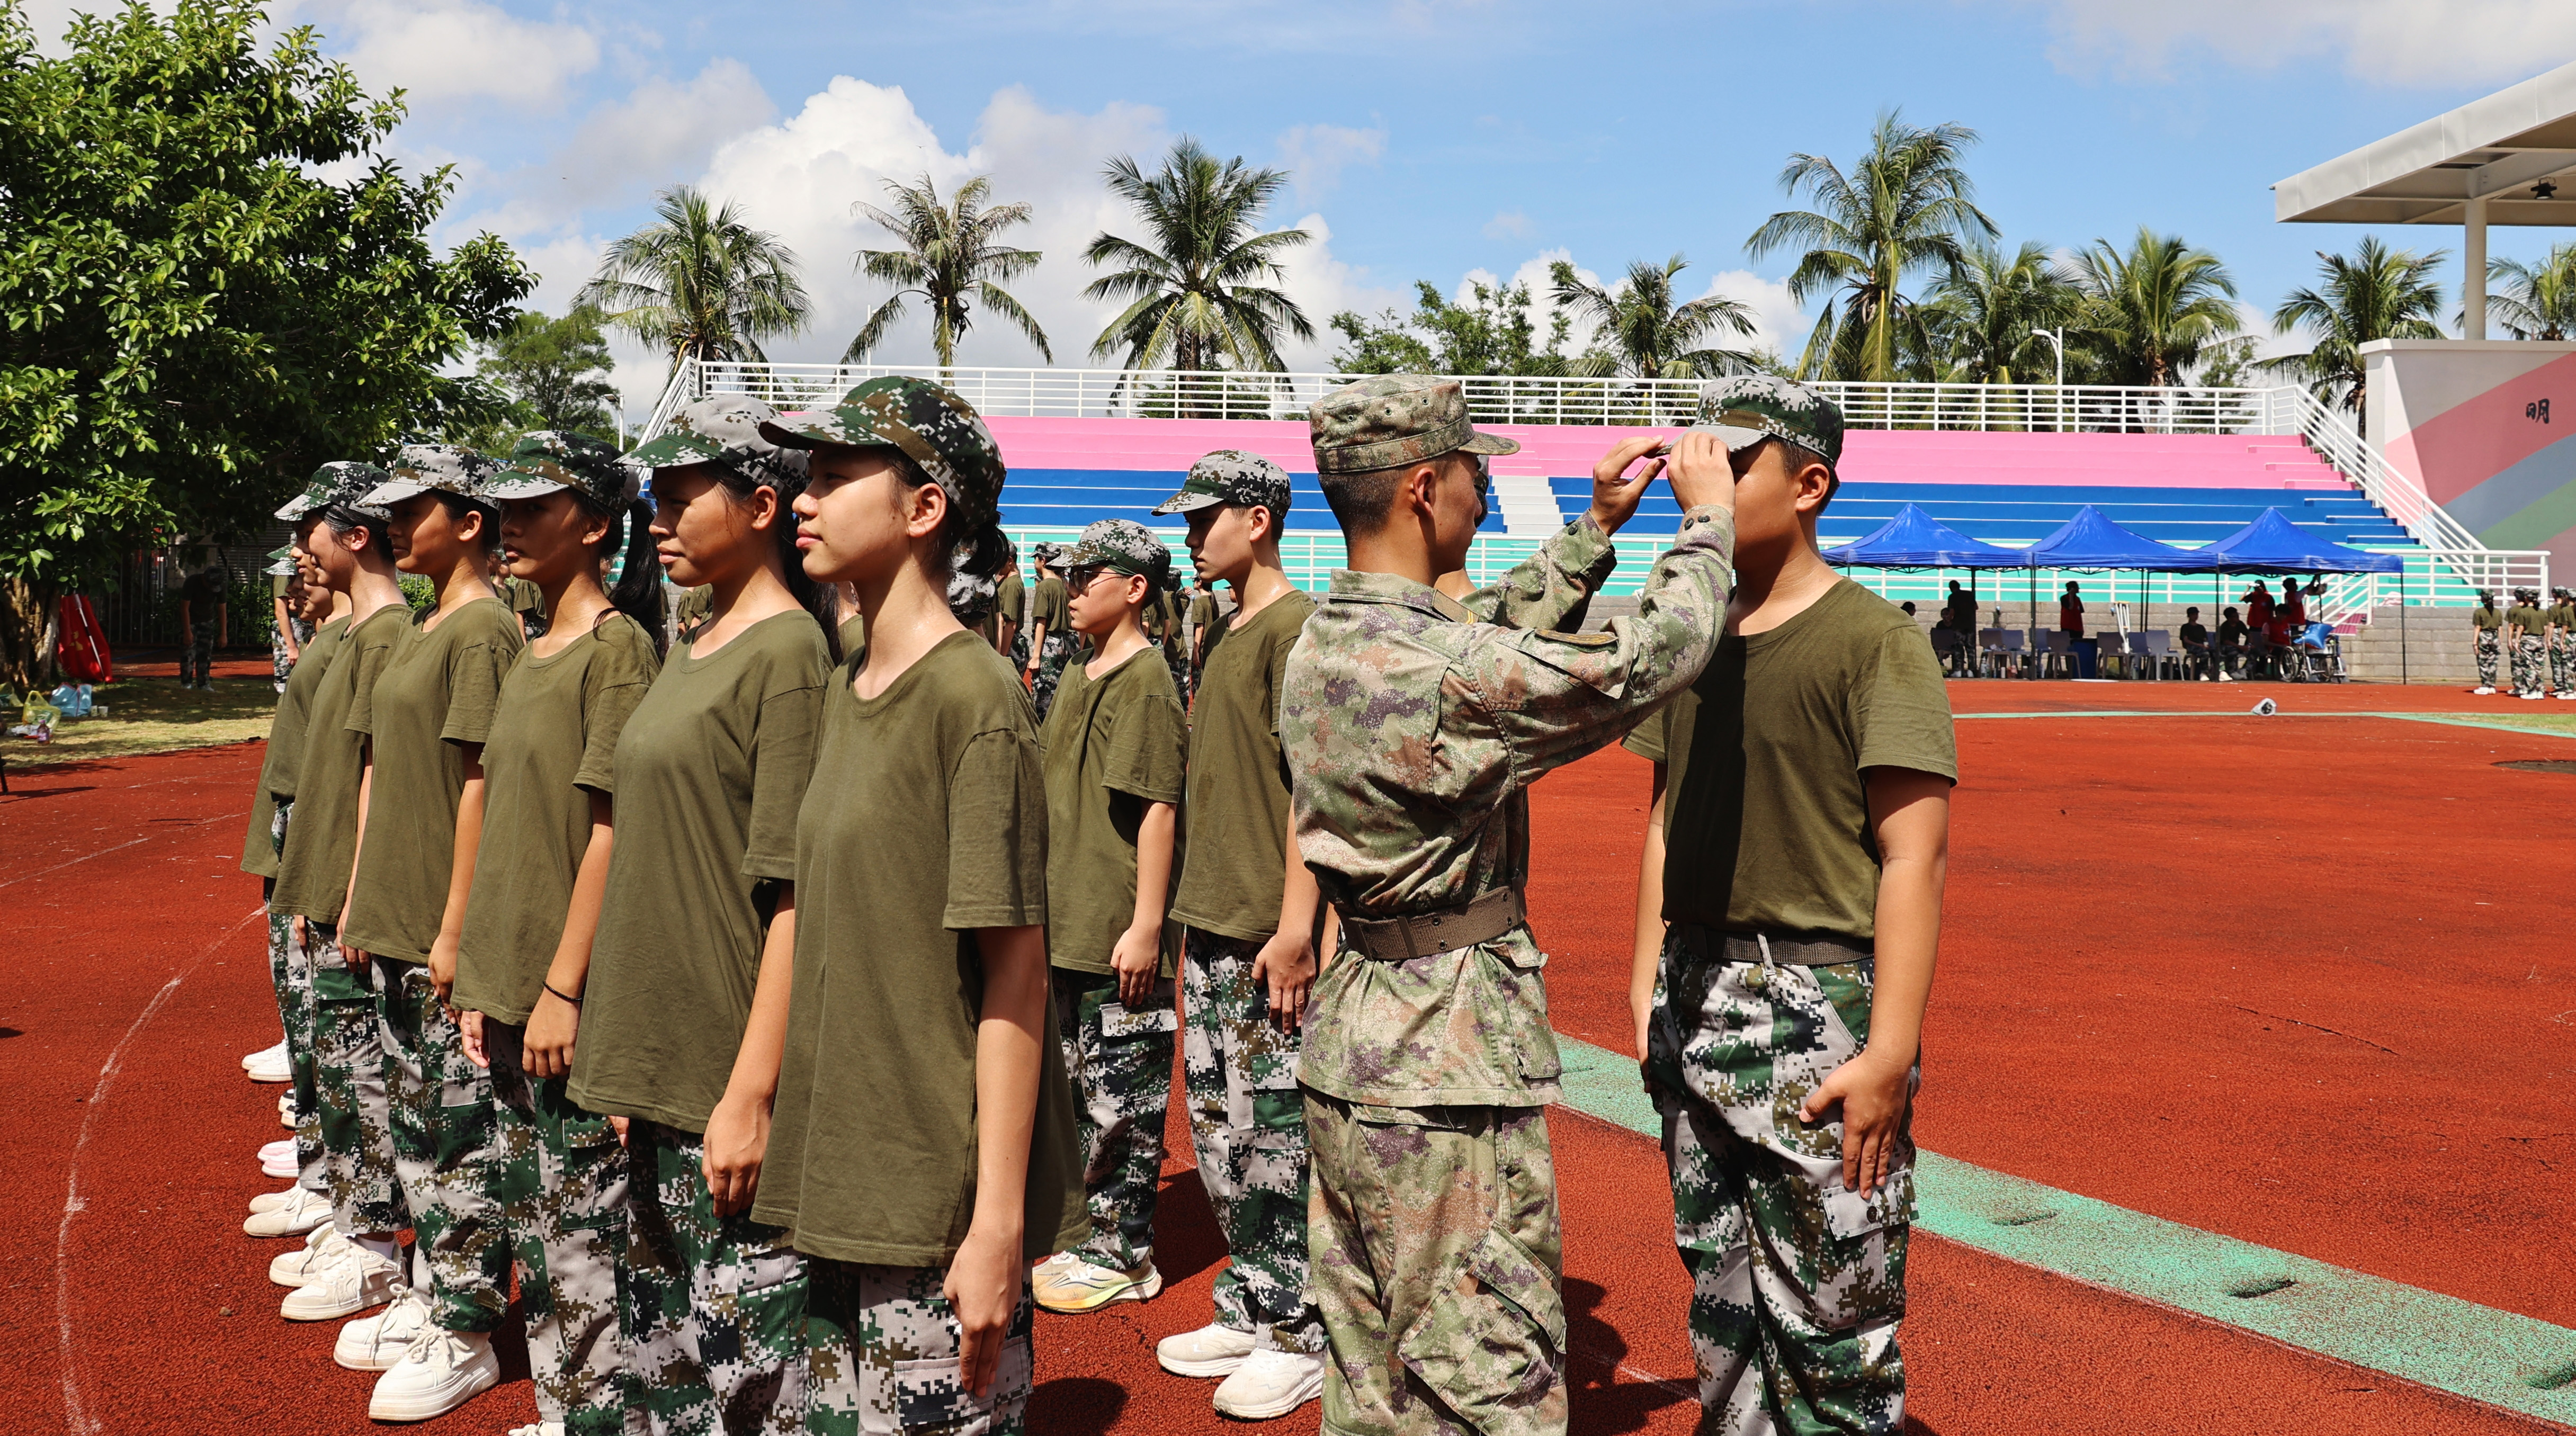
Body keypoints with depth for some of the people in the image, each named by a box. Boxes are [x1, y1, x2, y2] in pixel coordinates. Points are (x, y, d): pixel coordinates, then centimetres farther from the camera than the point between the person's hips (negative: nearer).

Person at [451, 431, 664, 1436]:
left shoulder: (618, 646, -11)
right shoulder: (532, 654, 14)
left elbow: (610, 828, -16)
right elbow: (509, 823, 15)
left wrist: (563, 988, -18)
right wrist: (483, 982, 13)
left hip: (576, 993, -9)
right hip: (510, 982, 9)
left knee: (584, 1225, -2)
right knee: (527, 1211, 16)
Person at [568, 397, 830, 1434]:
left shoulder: (789, 653, -13)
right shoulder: (691, 650, 13)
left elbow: (794, 895, -17)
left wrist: (754, 1092, -20)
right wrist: (631, 1070, 15)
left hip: (730, 1078, -9)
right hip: (658, 1066, 9)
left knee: (746, 1349, 0)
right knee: (660, 1334, 17)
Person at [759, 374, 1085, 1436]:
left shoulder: (971, 694, -14)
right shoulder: (844, 692, 11)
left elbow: (1014, 971, -16)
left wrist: (999, 1223, -18)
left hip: (942, 1203, -8)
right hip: (844, 1188, 8)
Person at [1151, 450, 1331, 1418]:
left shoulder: (1295, 626, -11)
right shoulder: (1218, 628, 16)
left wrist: (1294, 924, -21)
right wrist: (1195, 914, 19)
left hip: (1270, 931, -9)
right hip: (1211, 920, 9)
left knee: (1276, 1136, -3)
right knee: (1219, 1132, 14)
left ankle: (1301, 1339, 7)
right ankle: (1248, 1312, 26)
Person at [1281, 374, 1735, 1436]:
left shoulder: (1322, 645, 6)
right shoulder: (1434, 669, -23)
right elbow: (1650, 661, -20)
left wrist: (1594, 530, 22)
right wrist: (1707, 516, -5)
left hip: (1351, 1038, 9)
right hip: (1445, 1069, -9)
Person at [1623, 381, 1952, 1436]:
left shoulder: (1873, 639, -10)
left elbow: (1914, 854, -14)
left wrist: (1891, 1053, -19)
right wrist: (1649, 973, 12)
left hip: (1822, 1000, -7)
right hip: (1697, 996, 7)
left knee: (1830, 1311, -1)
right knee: (1718, 1284, 17)